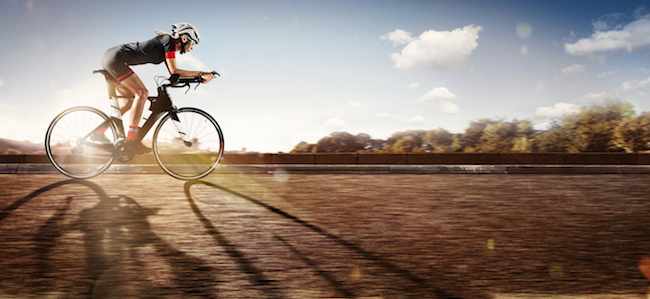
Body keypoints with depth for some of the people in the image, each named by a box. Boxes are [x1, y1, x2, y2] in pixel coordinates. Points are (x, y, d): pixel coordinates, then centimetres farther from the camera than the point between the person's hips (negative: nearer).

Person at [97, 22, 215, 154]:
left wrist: (200, 75, 9)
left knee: (128, 102, 12)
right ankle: (131, 139, -15)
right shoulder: (169, 41, -11)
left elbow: (174, 74, 13)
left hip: (112, 59, 10)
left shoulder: (166, 48, 16)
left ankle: (99, 132, 19)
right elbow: (174, 71, -15)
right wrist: (200, 73, -9)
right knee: (142, 93, -14)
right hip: (115, 58, -10)